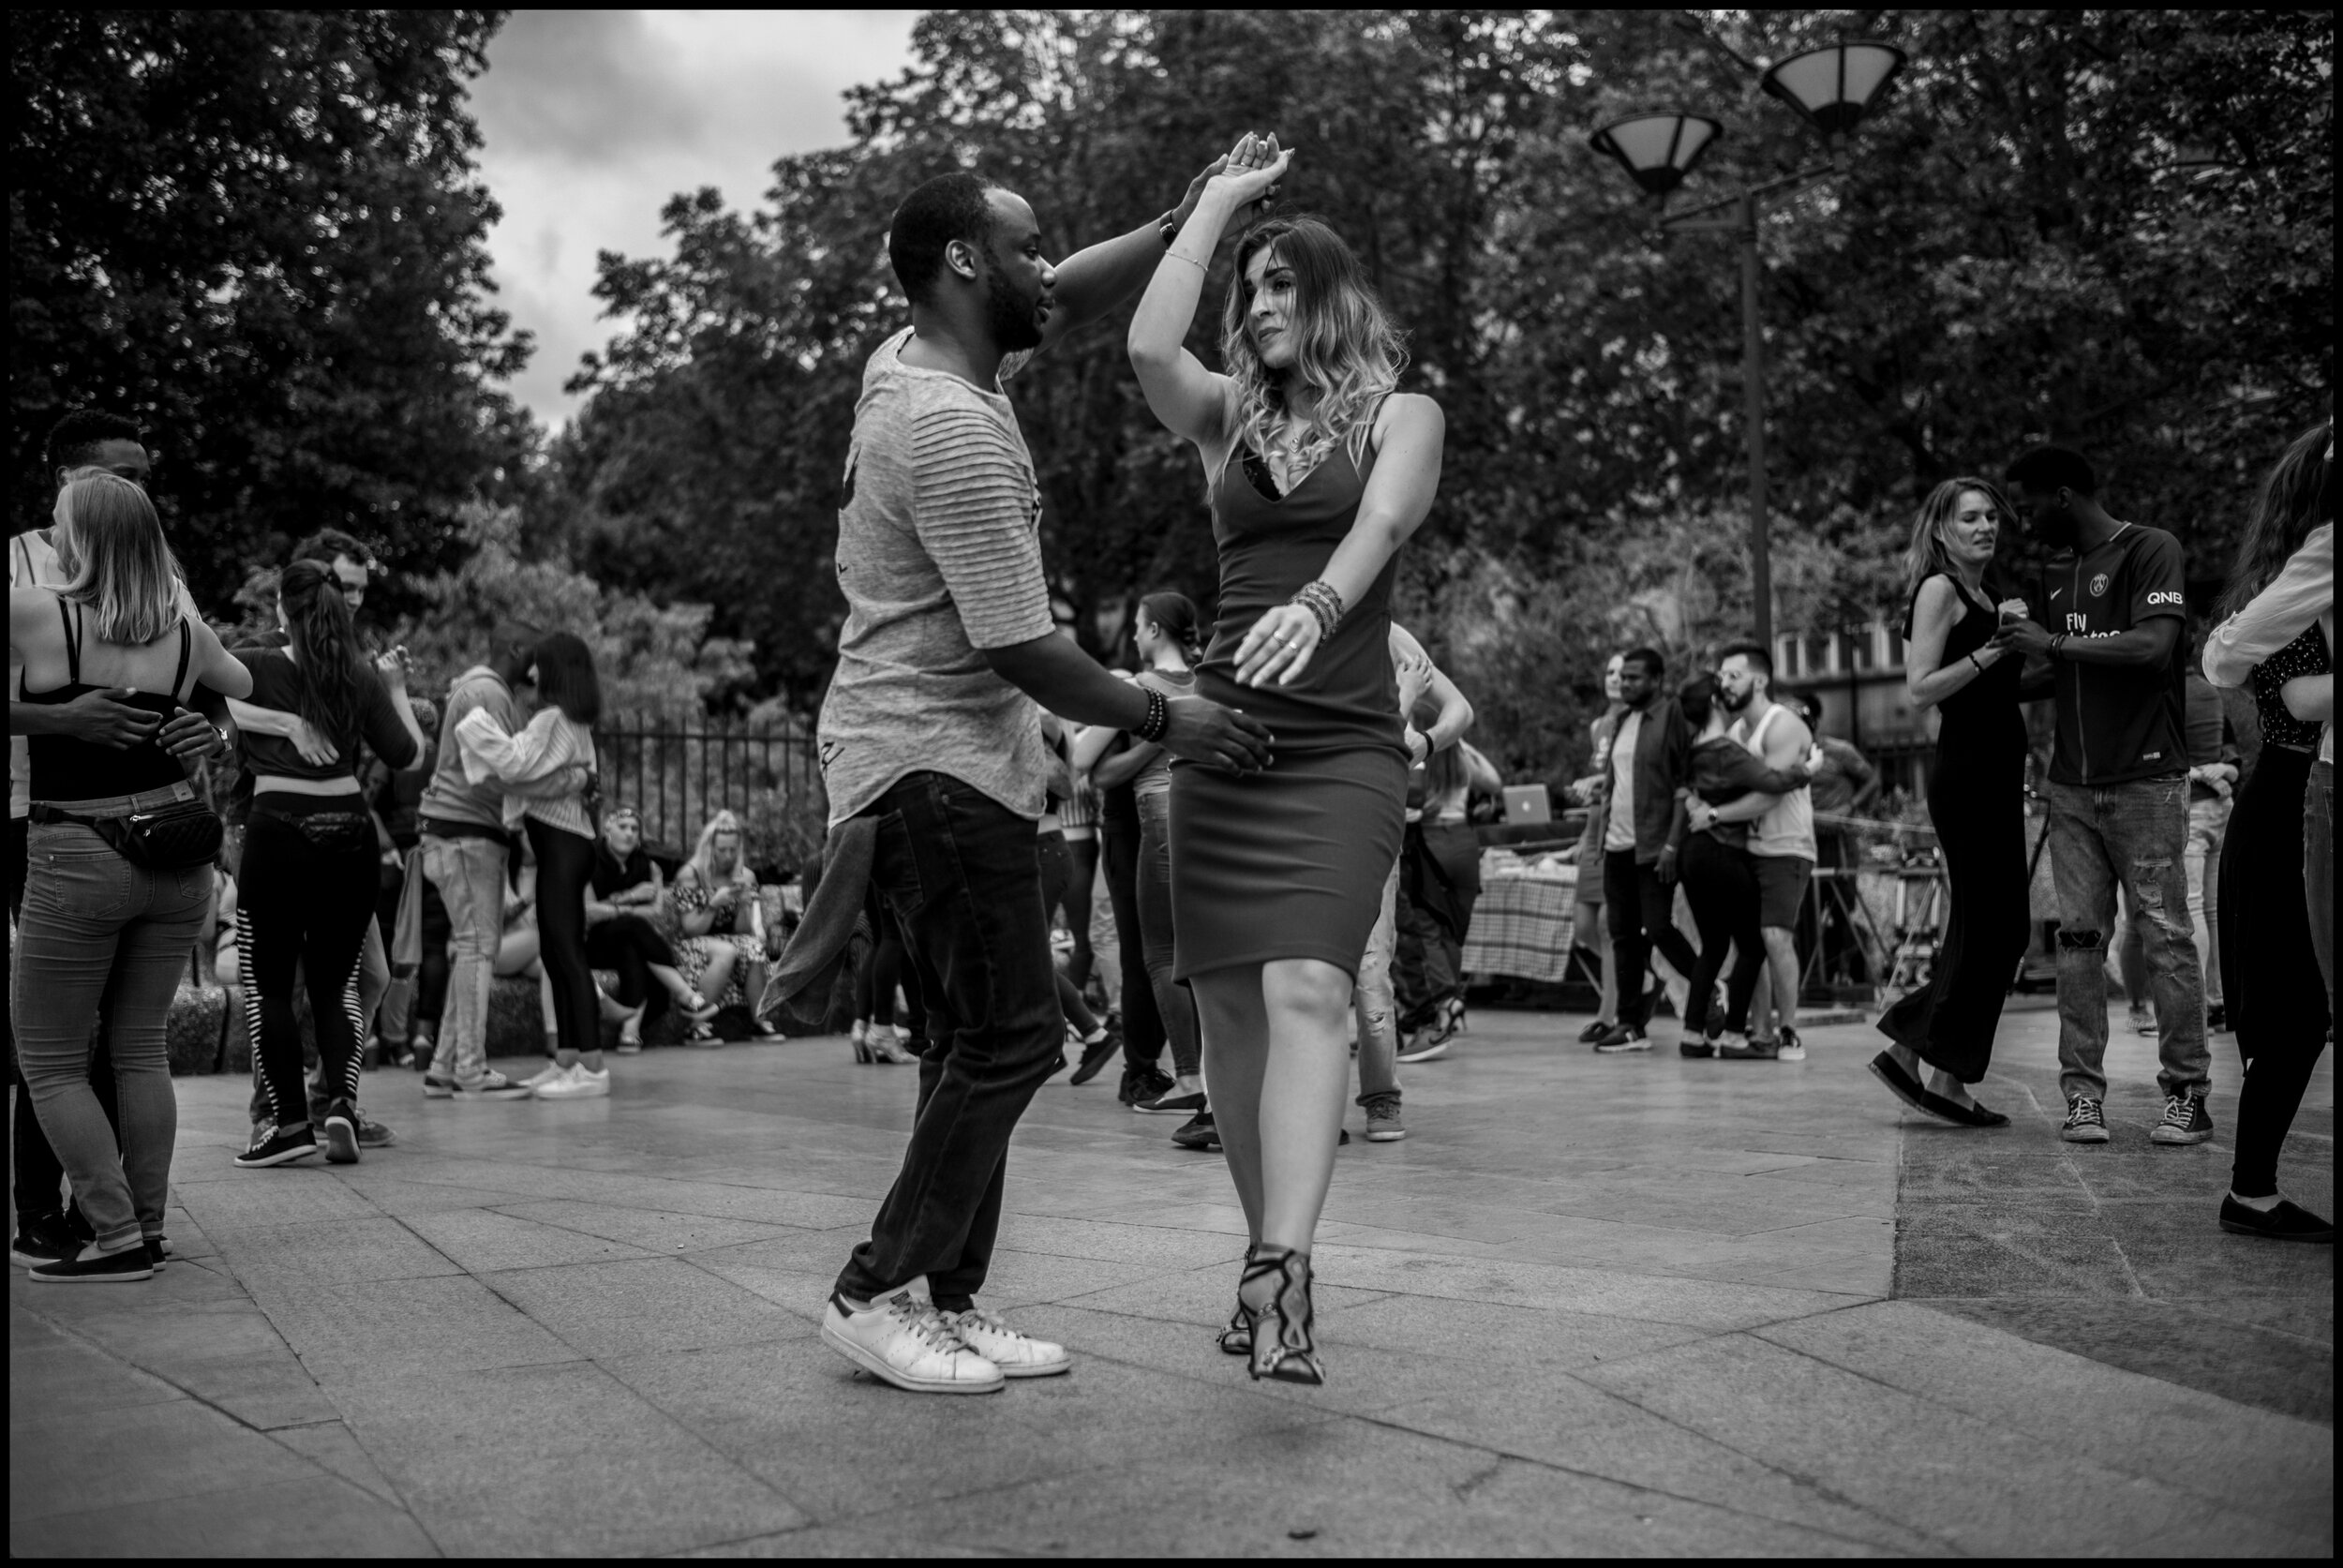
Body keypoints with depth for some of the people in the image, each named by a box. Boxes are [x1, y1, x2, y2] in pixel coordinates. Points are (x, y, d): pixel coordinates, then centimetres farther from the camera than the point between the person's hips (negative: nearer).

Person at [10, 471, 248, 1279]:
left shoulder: (34, 614, -10)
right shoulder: (186, 633, 3)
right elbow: (248, 688, 21)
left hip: (76, 862, -5)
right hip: (177, 856, 5)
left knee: (48, 1060, 7)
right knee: (140, 1047, 14)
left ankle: (117, 1237, 4)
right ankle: (149, 1230, 17)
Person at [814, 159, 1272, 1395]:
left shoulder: (911, 361, 9)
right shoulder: (956, 434, -20)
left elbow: (1068, 302, 24)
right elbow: (1021, 651, -20)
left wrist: (1185, 225, 12)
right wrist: (1162, 721, -8)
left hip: (930, 760, 10)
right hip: (939, 764, -10)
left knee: (982, 1041, 12)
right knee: (1010, 1037, -7)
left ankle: (946, 1300, 18)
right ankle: (877, 1294, 4)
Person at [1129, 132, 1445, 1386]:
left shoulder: (1400, 413, 8)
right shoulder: (1229, 417, 15)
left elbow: (1382, 523, -11)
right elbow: (1147, 349, -4)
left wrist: (1314, 603, -33)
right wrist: (1217, 201, 8)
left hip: (1342, 746, -4)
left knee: (1307, 989, -20)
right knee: (1229, 1005, 1)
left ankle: (1283, 1272, -26)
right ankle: (1268, 1254, 12)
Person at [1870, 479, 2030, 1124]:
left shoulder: (1989, 593, 19)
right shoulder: (1939, 589, -6)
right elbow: (1920, 691, -16)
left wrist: (2019, 637, 9)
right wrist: (1990, 651, -21)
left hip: (1998, 775, 9)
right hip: (1966, 774, -9)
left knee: (1998, 928, 10)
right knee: (1989, 927, -6)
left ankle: (1909, 1051, 16)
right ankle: (1944, 1076, 2)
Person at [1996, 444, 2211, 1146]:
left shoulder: (2150, 549, -4)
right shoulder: (2052, 574, 17)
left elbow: (2154, 646, -17)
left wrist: (2056, 642, -14)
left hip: (2146, 779, -6)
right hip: (2072, 785, 6)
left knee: (2166, 934, -2)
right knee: (2079, 938, 1)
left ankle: (2187, 1093, 4)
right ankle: (2083, 1092, 4)